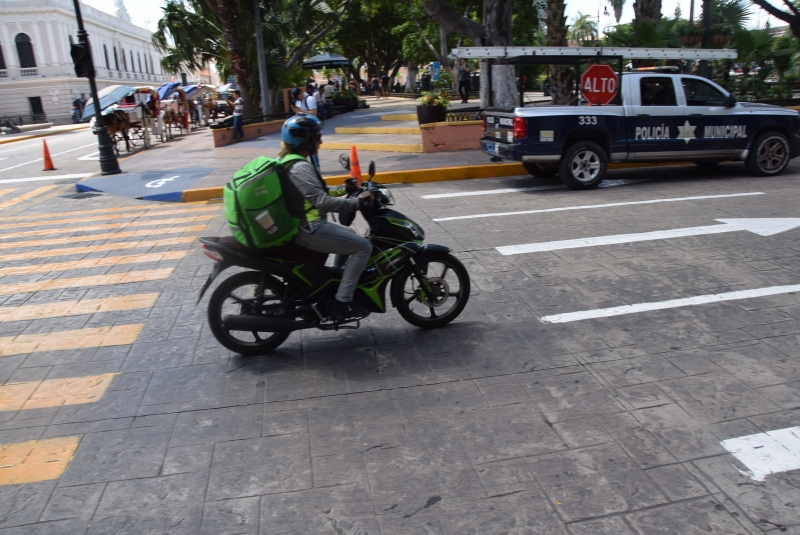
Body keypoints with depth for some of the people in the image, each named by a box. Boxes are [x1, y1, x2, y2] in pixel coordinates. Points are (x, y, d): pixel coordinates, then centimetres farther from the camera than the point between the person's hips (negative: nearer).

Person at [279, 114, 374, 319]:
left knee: (350, 235, 28)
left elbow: (318, 191, 18)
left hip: (303, 224, 11)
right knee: (363, 247, -9)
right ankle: (341, 302, -8)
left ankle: (336, 281, 33)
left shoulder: (289, 162, 12)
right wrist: (356, 203, -30)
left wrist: (344, 190, 8)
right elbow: (321, 201, -32)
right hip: (308, 229, -11)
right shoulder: (300, 168, -22)